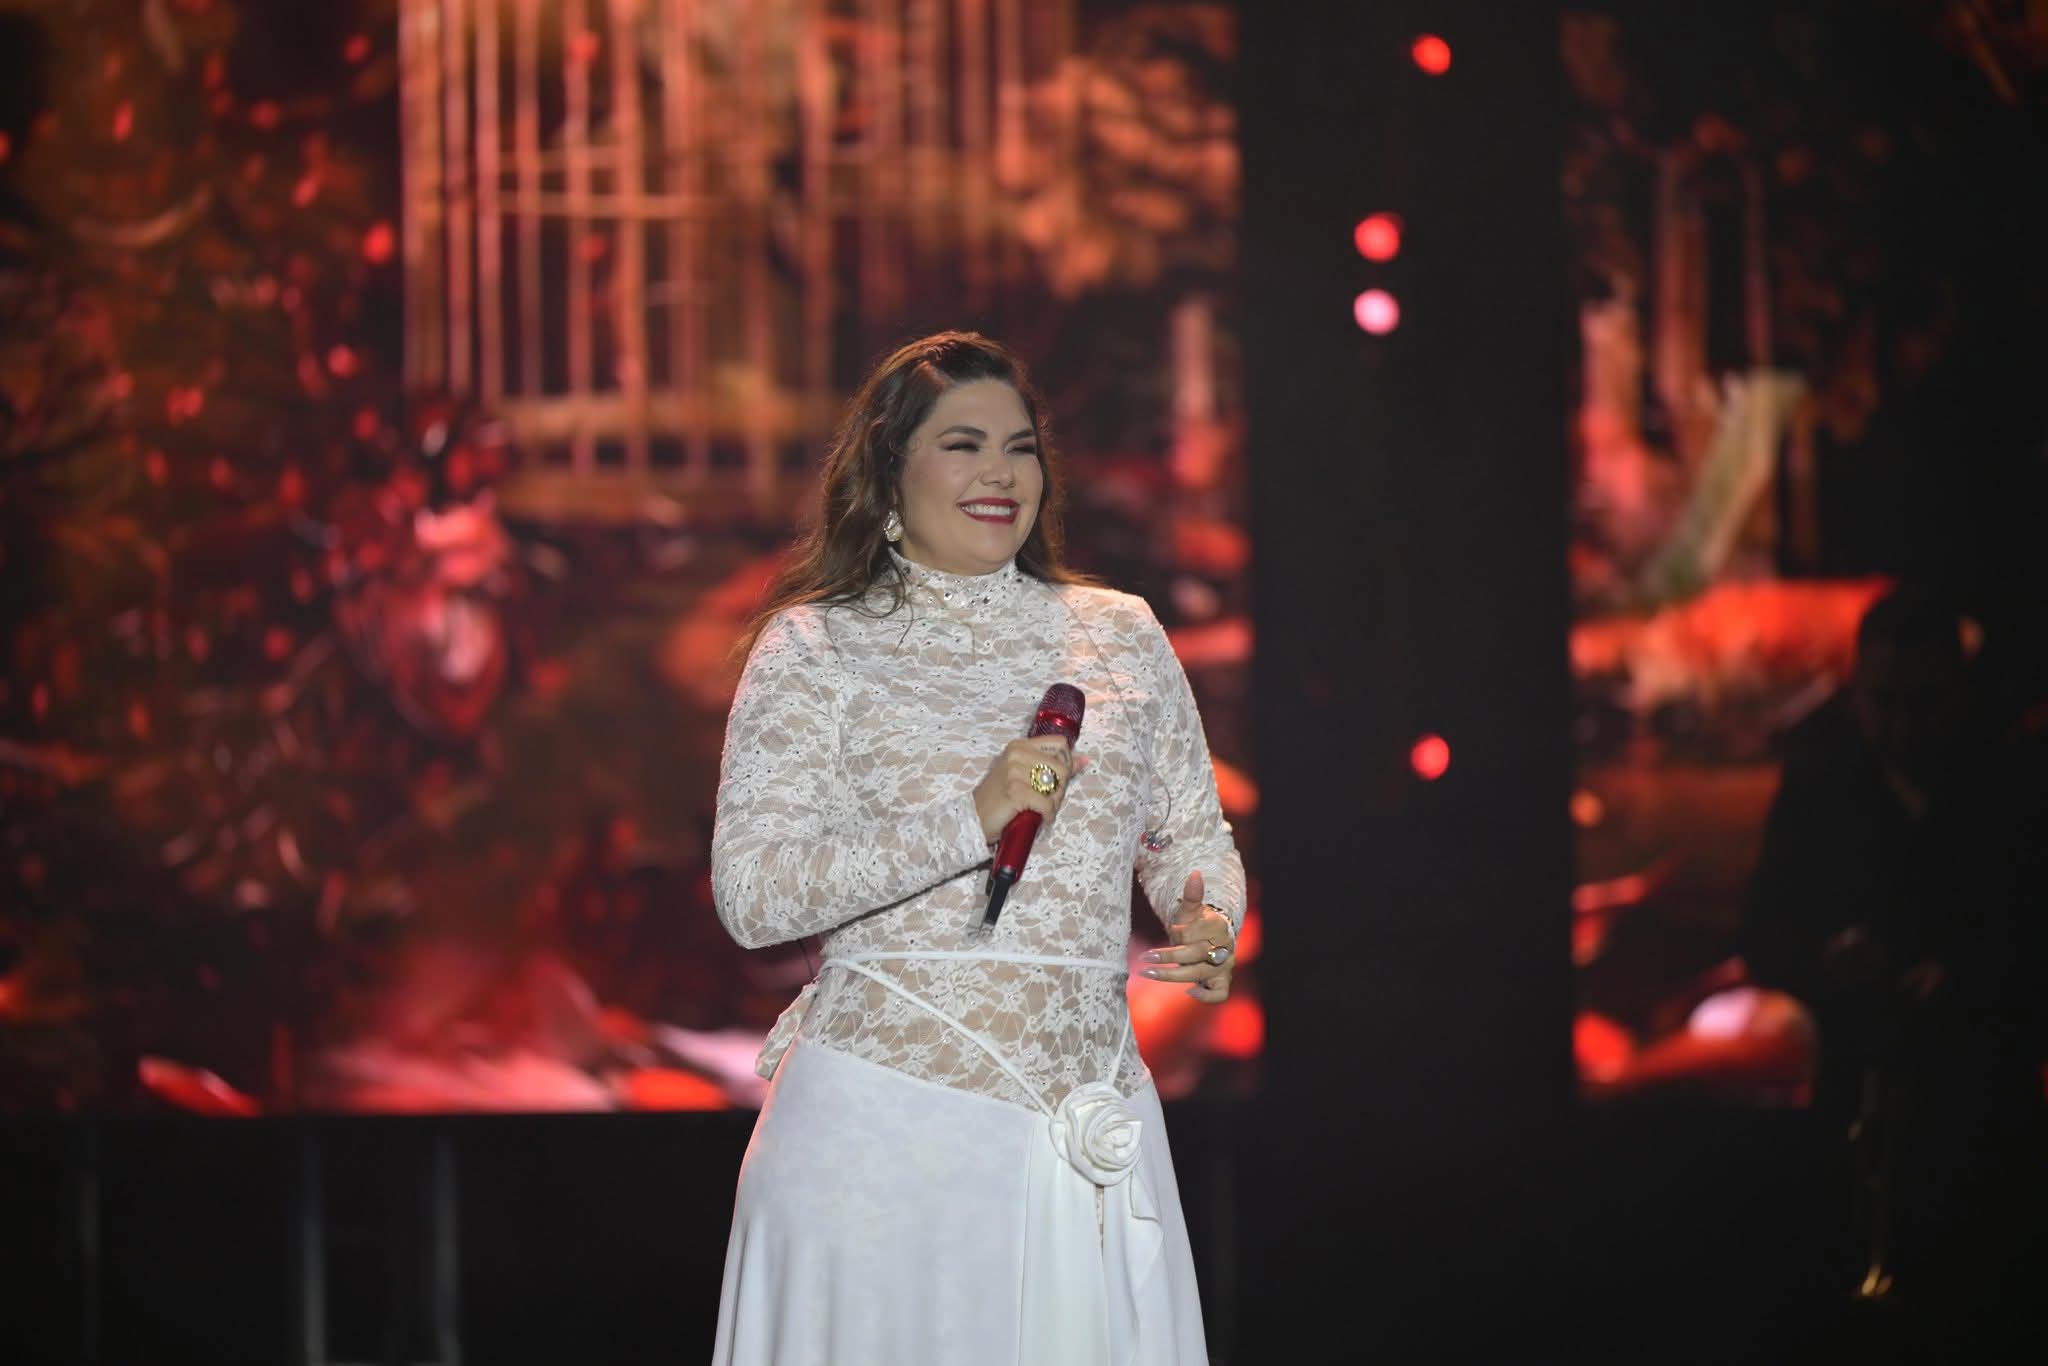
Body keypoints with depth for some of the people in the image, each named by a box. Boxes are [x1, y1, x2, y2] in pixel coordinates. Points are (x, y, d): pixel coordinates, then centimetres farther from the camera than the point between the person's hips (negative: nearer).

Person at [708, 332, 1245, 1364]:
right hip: (885, 1123, -3)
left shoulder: (1121, 637, 13)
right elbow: (752, 893, -8)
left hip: (1089, 1125, 3)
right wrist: (972, 822, -16)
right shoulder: (815, 648, 1)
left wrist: (1208, 920, -2)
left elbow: (1191, 831, 22)